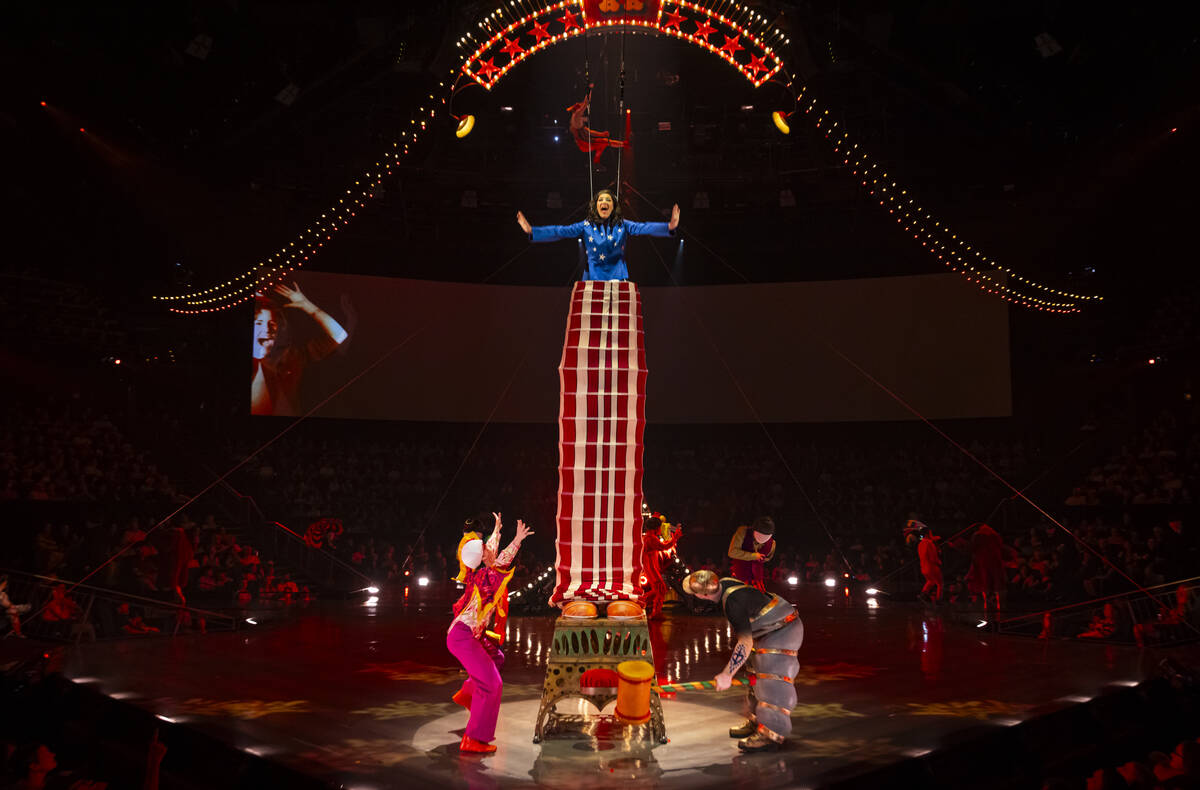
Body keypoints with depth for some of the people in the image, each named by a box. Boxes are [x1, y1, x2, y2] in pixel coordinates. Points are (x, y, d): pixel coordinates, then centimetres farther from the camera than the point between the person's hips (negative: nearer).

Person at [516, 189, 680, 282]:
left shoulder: (622, 225, 8)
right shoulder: (586, 226, 8)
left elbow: (643, 228, -3)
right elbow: (561, 231, 4)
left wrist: (669, 227, -20)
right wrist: (532, 231, -6)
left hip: (617, 277, 0)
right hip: (593, 277, 0)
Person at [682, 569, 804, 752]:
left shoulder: (733, 603, -32)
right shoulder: (724, 584, -4)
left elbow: (746, 643, -32)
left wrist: (727, 675, -27)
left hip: (783, 632, -10)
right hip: (770, 630, 10)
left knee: (773, 682, -13)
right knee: (757, 676, 15)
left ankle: (770, 735, -12)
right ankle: (755, 722, 24)